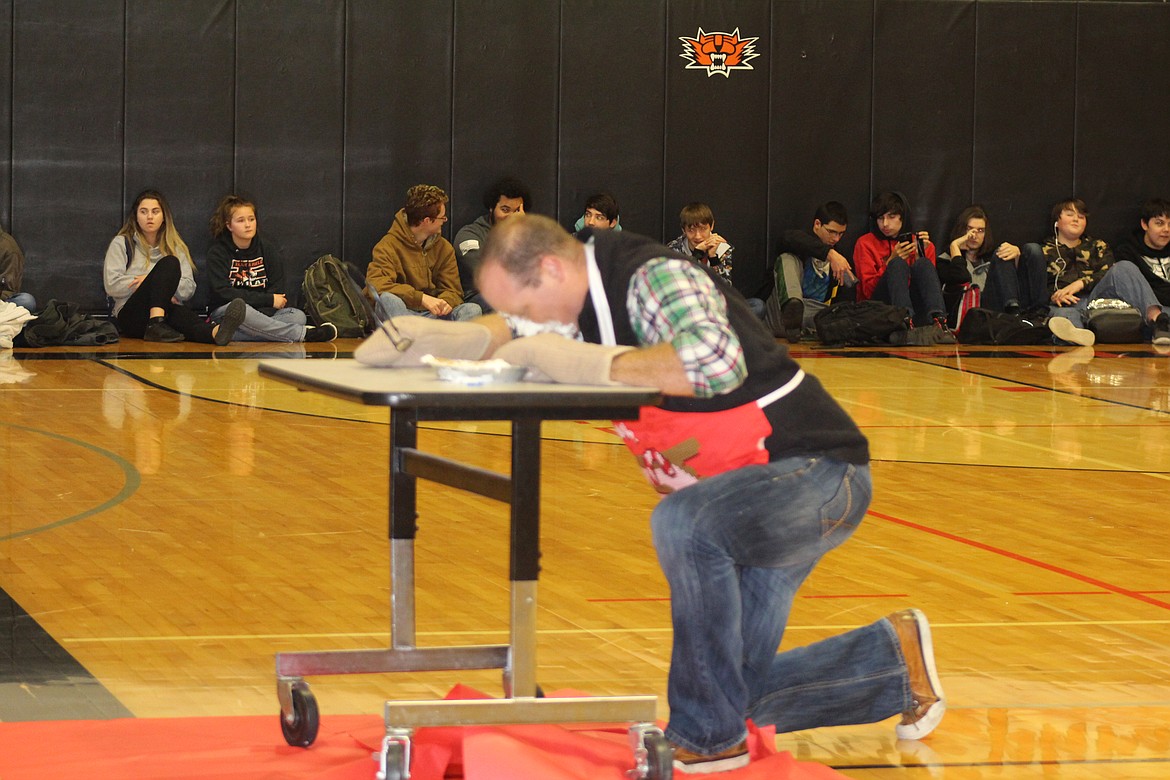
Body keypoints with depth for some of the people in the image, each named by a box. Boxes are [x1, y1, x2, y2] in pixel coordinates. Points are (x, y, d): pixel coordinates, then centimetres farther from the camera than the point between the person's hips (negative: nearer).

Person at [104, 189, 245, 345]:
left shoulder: (175, 247, 23)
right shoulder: (121, 244, 13)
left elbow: (189, 289, 9)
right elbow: (112, 285, -1)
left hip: (167, 311, 3)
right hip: (132, 315, -3)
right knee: (169, 263, -27)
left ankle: (215, 331, -73)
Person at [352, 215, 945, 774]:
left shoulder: (655, 278, -24)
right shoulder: (587, 295, 3)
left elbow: (716, 361, -41)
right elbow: (506, 333, 16)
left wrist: (590, 363, -32)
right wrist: (414, 338, -5)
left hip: (819, 474, -10)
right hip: (754, 504, 10)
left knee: (683, 523, -36)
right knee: (743, 693, 8)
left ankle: (707, 738, -23)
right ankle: (895, 659, 27)